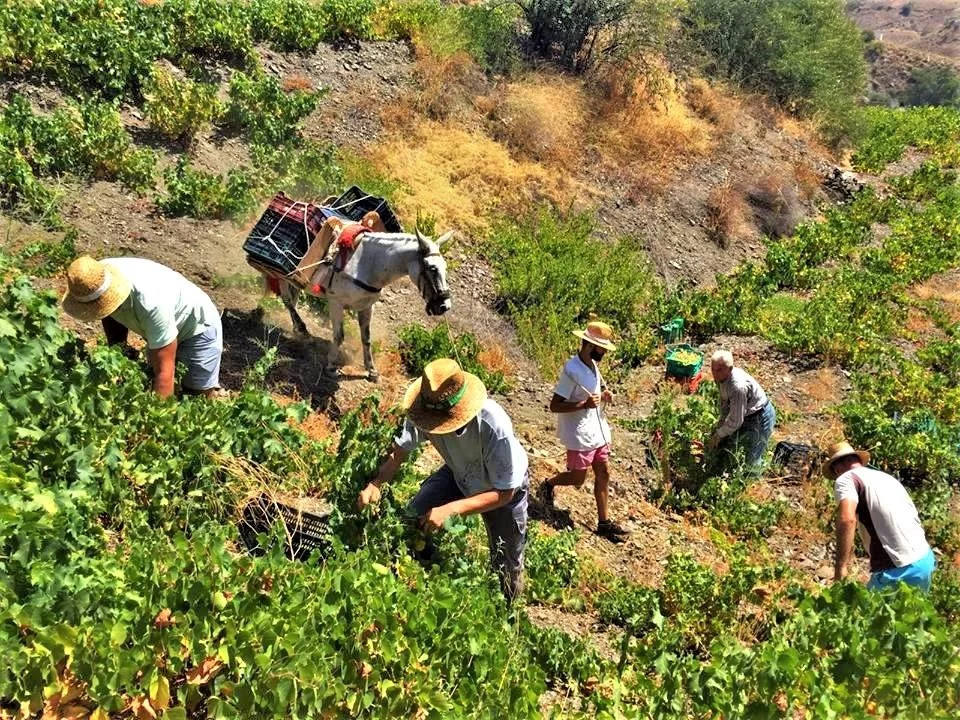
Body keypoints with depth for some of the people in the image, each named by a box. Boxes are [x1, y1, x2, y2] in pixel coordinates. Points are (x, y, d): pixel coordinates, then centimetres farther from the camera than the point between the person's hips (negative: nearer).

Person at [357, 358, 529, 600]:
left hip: (503, 488, -3)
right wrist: (375, 484, -40)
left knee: (506, 564, 10)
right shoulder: (426, 410, -31)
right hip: (458, 474, 4)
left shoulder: (495, 427, -43)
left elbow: (504, 493, -34)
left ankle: (507, 605, 43)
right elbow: (399, 450, -20)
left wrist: (449, 510, -44)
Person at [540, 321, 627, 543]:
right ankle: (549, 485, 37)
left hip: (598, 431, 8)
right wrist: (585, 404, -30)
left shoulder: (592, 365, 3)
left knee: (603, 474, 12)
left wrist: (603, 395, -1)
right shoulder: (572, 370, -24)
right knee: (577, 479, 6)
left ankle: (604, 522, 23)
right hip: (580, 437, -8)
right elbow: (554, 405, -23)